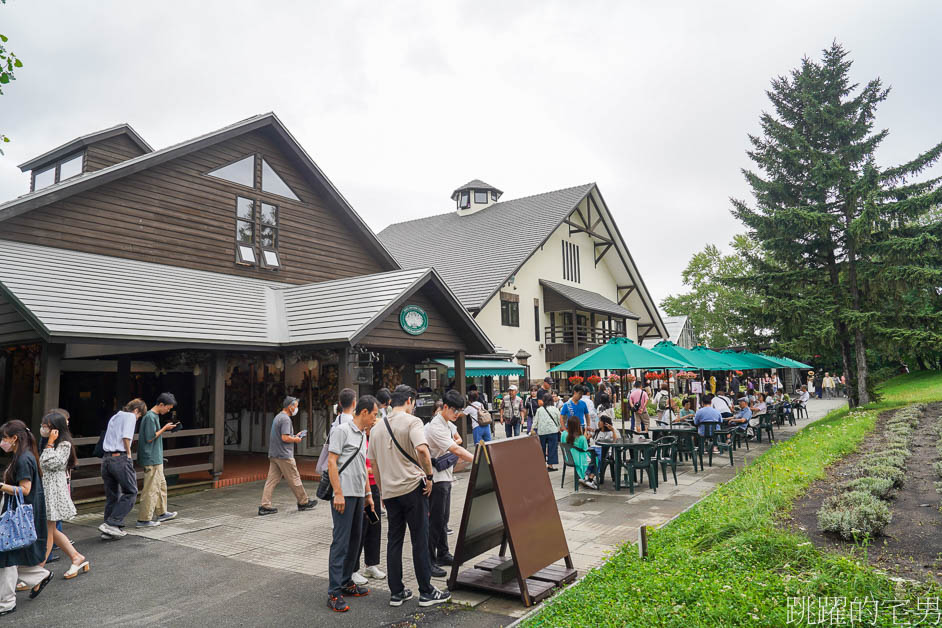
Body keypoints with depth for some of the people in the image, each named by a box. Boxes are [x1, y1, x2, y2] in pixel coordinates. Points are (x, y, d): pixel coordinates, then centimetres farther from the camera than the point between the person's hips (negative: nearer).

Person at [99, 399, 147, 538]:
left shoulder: (114, 416, 23)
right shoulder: (130, 416, -1)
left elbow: (109, 438, 20)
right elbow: (126, 437, -13)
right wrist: (128, 454, -1)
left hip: (106, 458, 8)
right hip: (120, 458, -8)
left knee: (112, 495, 13)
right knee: (131, 491, 1)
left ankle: (108, 531, 15)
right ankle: (113, 524, -8)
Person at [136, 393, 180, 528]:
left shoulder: (155, 416, 14)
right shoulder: (150, 417, -17)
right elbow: (150, 438, -19)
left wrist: (166, 429, 10)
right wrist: (164, 428, -13)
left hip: (156, 458, 11)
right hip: (151, 459, -11)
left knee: (161, 485, 18)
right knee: (151, 489, -6)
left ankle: (161, 513, 29)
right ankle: (144, 519, 0)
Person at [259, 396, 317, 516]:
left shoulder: (278, 417, 17)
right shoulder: (285, 419, -15)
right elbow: (285, 438, -23)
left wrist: (295, 435, 17)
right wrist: (296, 439, -7)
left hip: (273, 455, 9)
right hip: (284, 455, -9)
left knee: (271, 480, 6)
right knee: (294, 479, 2)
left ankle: (265, 506, 4)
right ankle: (303, 502, 13)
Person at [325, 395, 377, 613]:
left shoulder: (363, 435, 16)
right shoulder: (342, 430, -10)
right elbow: (332, 462, -14)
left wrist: (368, 494, 21)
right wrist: (338, 493, -18)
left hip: (359, 495, 9)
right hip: (344, 494, -9)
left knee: (355, 540, 14)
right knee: (341, 542, -6)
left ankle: (346, 582, 26)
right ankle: (334, 593, 0)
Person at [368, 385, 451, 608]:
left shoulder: (377, 428, 12)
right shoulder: (412, 421, -8)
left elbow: (374, 464, 17)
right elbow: (422, 449, -26)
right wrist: (428, 476, -13)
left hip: (389, 491, 6)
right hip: (412, 487, -6)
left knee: (394, 540, 12)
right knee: (420, 540, 3)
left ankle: (396, 592, 19)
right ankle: (426, 592, 11)